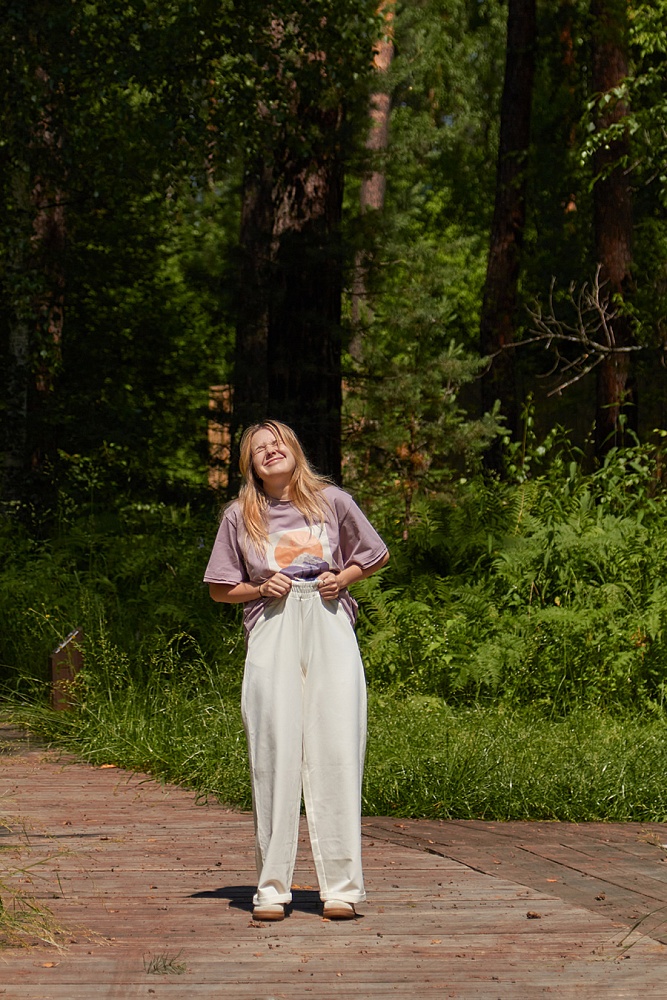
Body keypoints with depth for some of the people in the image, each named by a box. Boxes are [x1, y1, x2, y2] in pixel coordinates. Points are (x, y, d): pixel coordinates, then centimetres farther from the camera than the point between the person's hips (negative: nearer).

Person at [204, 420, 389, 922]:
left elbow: (376, 555, 18)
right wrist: (261, 589, -4)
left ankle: (341, 886, -2)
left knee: (337, 753, -6)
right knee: (274, 756, -5)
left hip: (331, 634, 0)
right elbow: (221, 589, 15)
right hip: (271, 639, 0)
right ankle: (272, 887, 1)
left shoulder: (332, 502, 7)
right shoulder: (240, 517, 8)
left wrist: (342, 578, 0)